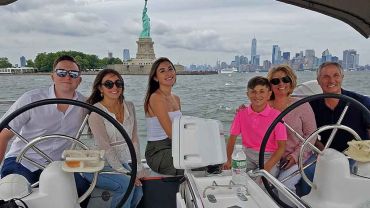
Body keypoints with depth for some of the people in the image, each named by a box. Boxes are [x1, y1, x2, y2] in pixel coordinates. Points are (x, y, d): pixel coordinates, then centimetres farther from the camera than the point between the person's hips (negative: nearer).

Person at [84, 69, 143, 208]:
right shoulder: (96, 111, -12)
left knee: (139, 190, -18)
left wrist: (139, 169, -1)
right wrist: (125, 172, -20)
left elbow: (134, 139, 5)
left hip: (122, 163, 5)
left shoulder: (129, 106, 6)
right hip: (99, 166, -5)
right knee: (127, 184, -28)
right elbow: (104, 146, -17)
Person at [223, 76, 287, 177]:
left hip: (269, 157, -2)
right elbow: (232, 137, 5)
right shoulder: (241, 114, 0)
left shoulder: (276, 115, -9)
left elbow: (282, 147, -10)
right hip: (247, 156, 3)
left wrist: (267, 167, -20)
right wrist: (228, 160, -6)